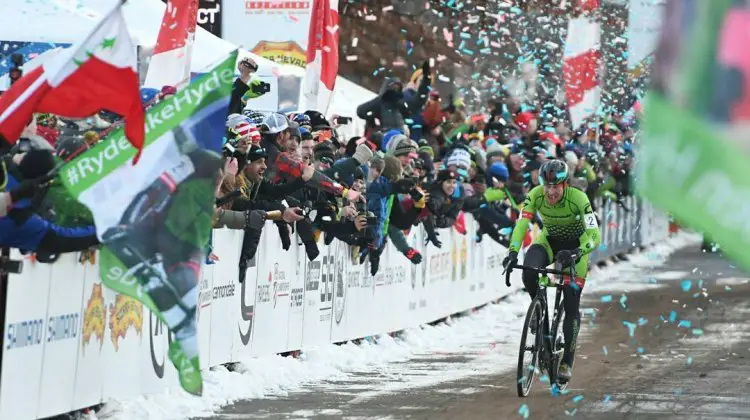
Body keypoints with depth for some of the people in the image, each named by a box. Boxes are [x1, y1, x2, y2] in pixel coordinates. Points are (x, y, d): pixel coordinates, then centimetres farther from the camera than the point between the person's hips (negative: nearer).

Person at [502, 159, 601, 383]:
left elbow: (594, 234, -37)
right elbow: (521, 225, -30)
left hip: (575, 246, -2)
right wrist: (513, 252, -47)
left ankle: (567, 362, 3)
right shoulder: (536, 195, -24)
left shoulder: (578, 198, -32)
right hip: (549, 241, 2)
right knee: (529, 271, -32)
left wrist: (577, 253, -55)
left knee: (571, 305, -8)